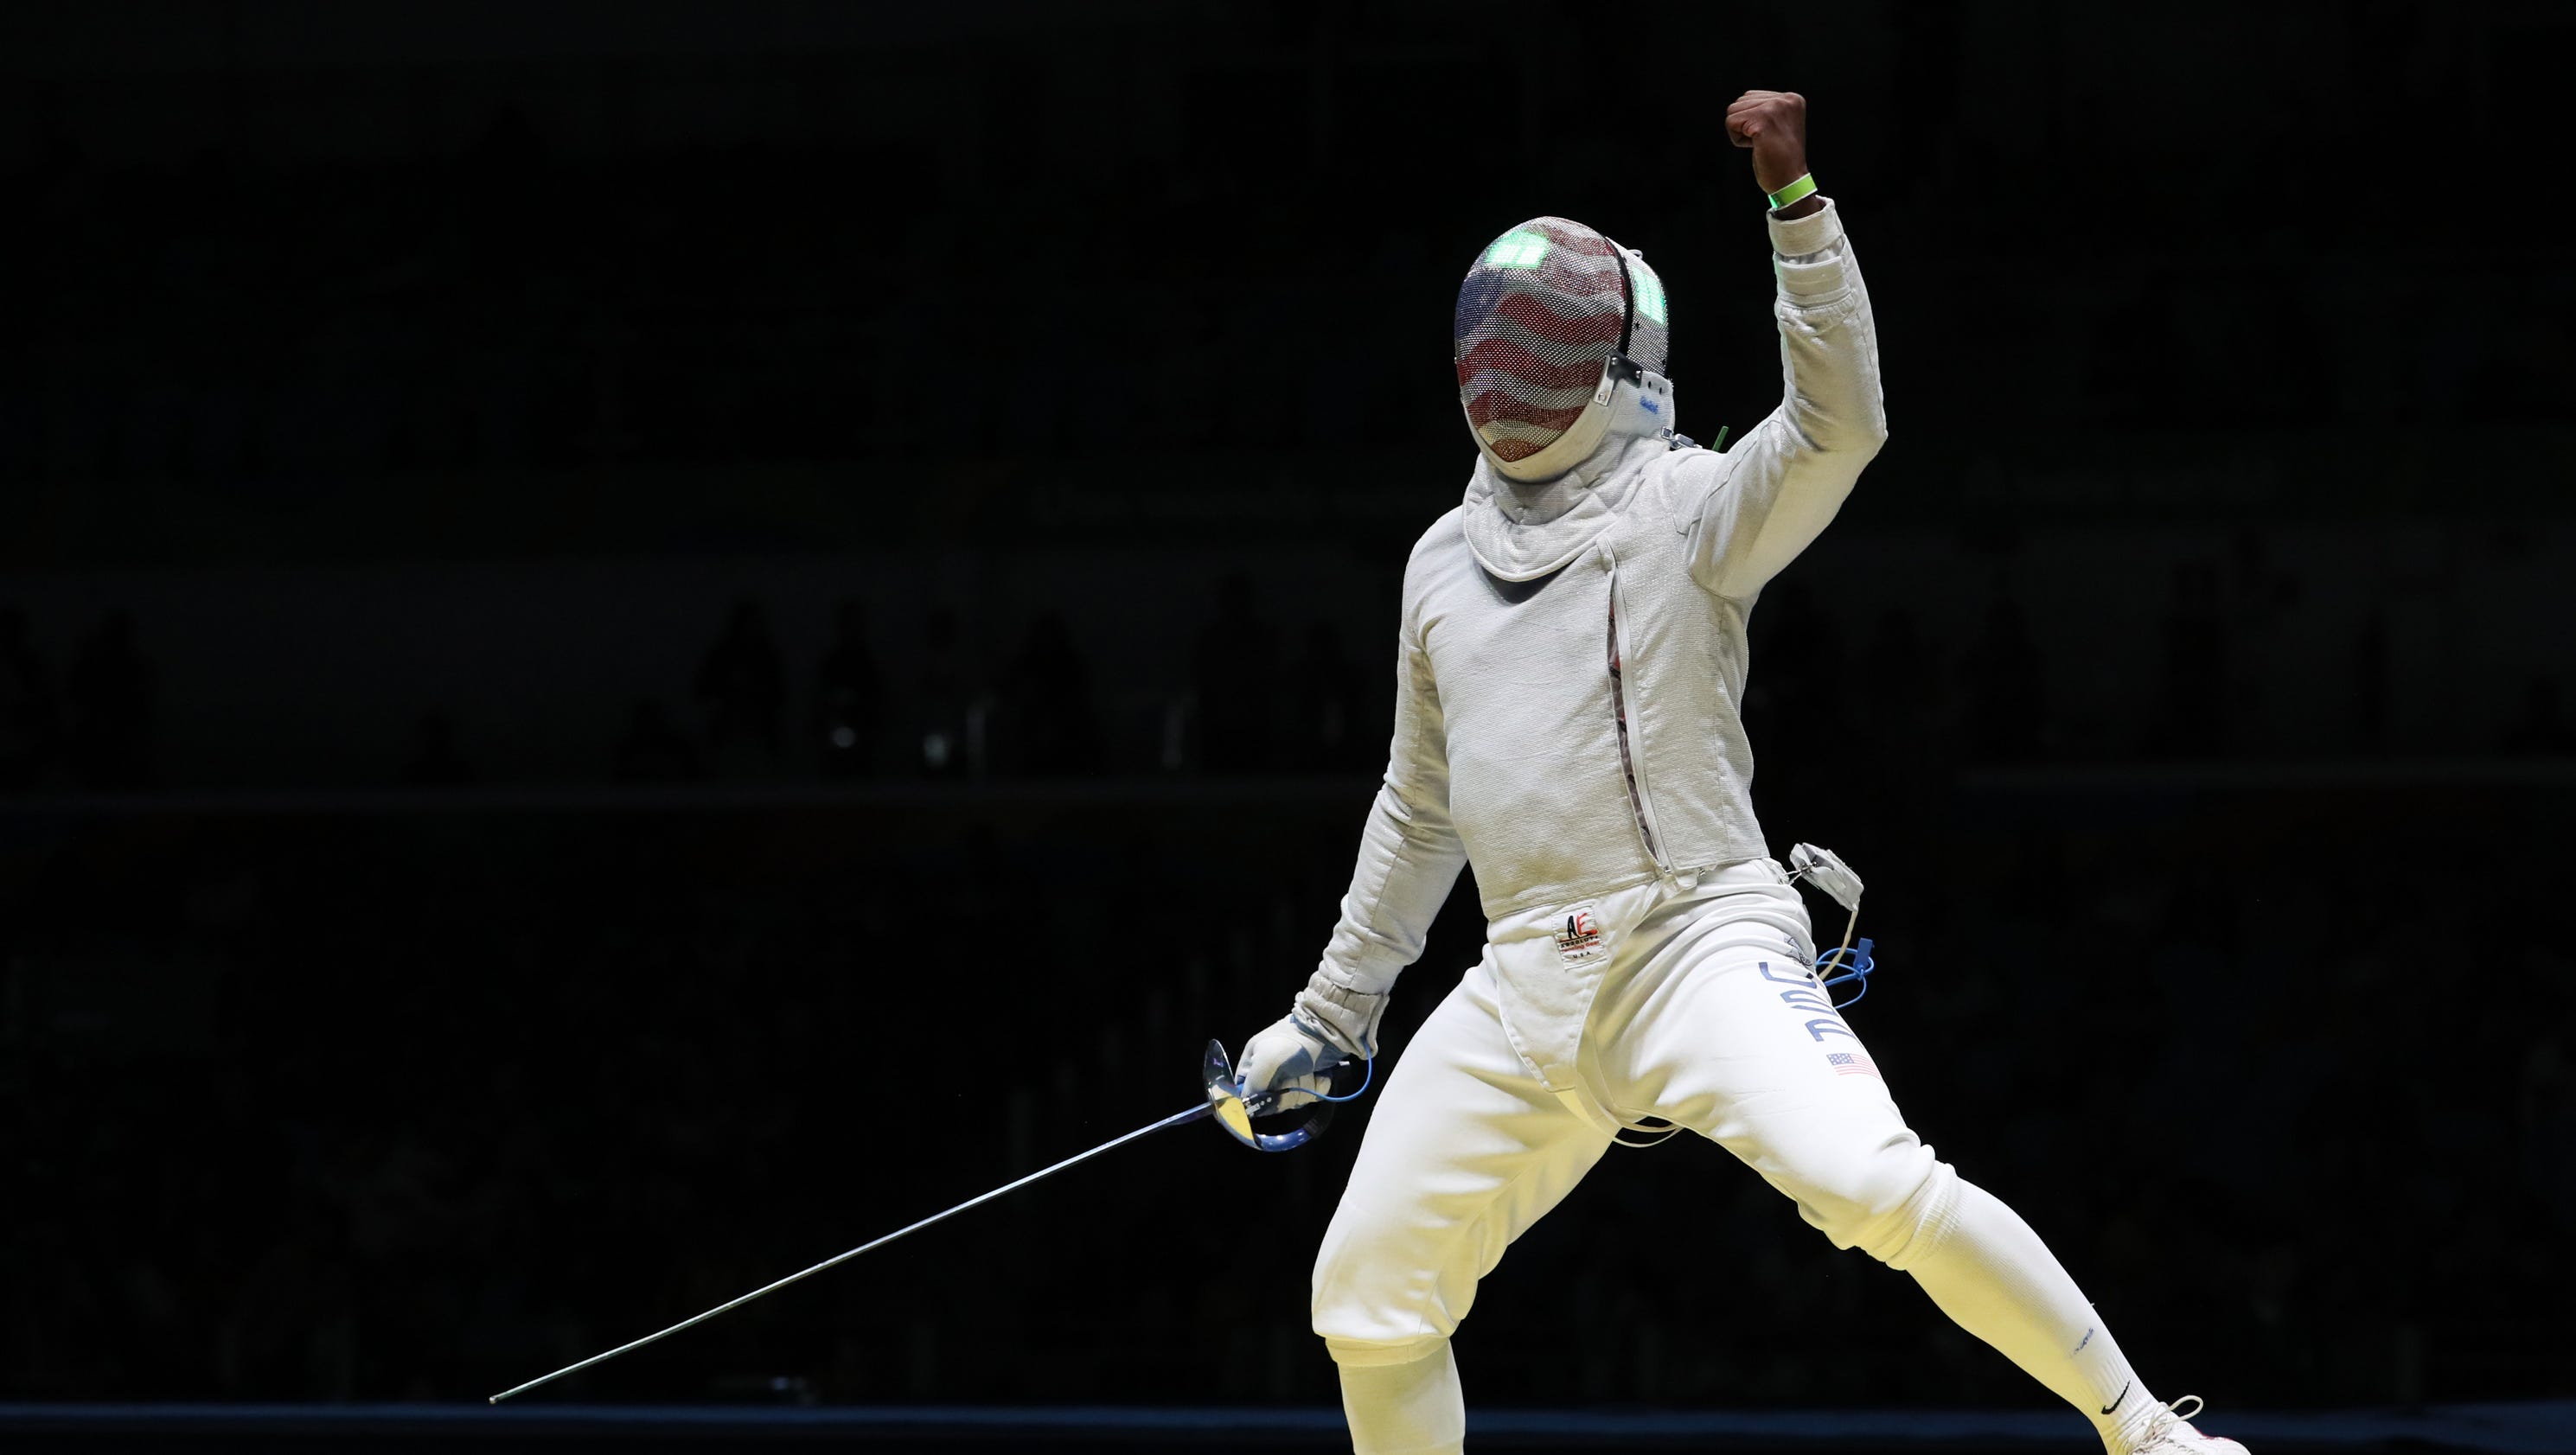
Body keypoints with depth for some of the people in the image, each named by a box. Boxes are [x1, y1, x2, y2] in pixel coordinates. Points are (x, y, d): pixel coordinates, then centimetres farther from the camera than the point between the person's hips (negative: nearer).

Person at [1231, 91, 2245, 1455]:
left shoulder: (1682, 506, -1)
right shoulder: (1446, 562, 16)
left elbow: (1840, 421, -22)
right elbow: (1419, 813, 26)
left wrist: (1796, 202, -30)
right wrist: (1329, 1015, 28)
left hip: (1698, 945, -6)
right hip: (1525, 986, 6)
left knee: (1874, 1187, -30)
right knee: (1367, 1298, 3)